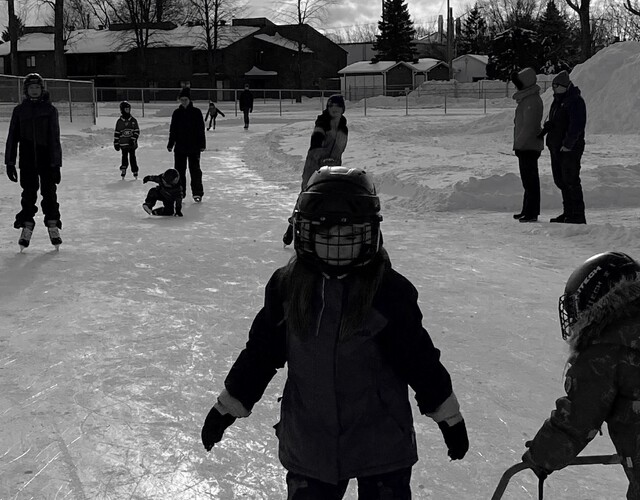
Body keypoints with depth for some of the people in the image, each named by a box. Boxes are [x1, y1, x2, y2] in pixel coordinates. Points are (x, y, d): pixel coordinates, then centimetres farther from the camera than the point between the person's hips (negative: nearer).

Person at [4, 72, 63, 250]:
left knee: (49, 192, 2)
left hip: (47, 159, -1)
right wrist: (10, 162, 4)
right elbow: (12, 138, 8)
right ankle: (27, 226, 11)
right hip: (27, 160, 1)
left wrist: (56, 164, -6)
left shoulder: (50, 109, 0)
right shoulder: (19, 110, 5)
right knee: (28, 193, 4)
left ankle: (53, 225, 12)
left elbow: (55, 138, -2)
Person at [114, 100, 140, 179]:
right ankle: (123, 172, 0)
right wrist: (116, 143, 4)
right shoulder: (119, 121, 3)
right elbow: (116, 133, 6)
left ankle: (135, 172, 11)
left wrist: (133, 139, -10)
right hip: (123, 143, -1)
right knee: (124, 157, -4)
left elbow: (137, 131, 3)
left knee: (132, 157, 4)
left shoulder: (133, 120, 4)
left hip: (132, 143, 1)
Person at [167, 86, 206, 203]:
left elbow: (201, 130, -2)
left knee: (195, 170, 2)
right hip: (180, 147, 3)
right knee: (179, 170, 6)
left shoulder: (196, 112, -3)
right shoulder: (177, 113, 5)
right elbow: (172, 130, 9)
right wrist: (170, 144, 6)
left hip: (194, 147, -3)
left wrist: (202, 144, -7)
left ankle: (197, 193, 10)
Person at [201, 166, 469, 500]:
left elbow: (420, 359, -5)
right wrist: (227, 407, 8)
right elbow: (261, 352, 3)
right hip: (308, 444, 2)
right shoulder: (287, 286, -7)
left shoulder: (390, 291, -14)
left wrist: (449, 418, 2)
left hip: (382, 445, -2)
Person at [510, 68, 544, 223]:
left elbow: (529, 126, -22)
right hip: (527, 146, 11)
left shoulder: (532, 101, -17)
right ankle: (528, 210, 24)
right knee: (528, 179, 16)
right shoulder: (526, 98, 16)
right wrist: (518, 144, 19)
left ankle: (532, 213, -6)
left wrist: (519, 144, -20)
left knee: (530, 180, -8)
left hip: (528, 146, -11)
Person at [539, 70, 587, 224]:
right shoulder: (558, 100, 16)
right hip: (556, 148, 10)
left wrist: (567, 144, -23)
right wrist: (544, 130, 8)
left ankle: (578, 216, -4)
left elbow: (577, 125, -21)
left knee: (571, 182, -8)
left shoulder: (575, 101, -13)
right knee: (561, 181, 13)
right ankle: (568, 213, 22)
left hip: (570, 149, -10)